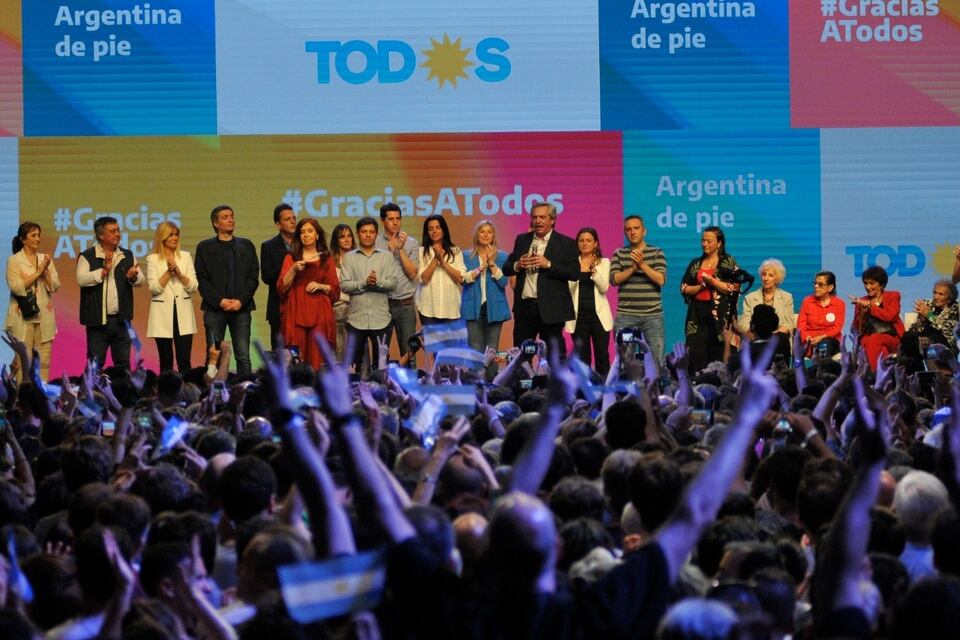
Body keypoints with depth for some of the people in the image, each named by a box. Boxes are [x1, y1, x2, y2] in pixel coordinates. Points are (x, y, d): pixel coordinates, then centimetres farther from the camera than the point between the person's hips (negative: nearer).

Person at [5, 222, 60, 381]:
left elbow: (55, 286, 5)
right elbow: (16, 287, -13)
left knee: (44, 361, 3)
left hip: (44, 316, 4)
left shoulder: (45, 259, 11)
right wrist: (37, 272, -11)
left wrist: (46, 271, -10)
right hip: (23, 316, -4)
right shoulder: (14, 261, -1)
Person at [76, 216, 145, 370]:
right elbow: (81, 279, -16)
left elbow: (141, 280, 9)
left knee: (123, 363, 8)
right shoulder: (87, 257, -2)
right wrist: (104, 270, -19)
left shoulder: (128, 256, 11)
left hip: (121, 320, 4)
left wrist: (133, 277, -13)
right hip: (98, 321, -4)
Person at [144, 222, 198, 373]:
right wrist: (169, 271, -13)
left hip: (183, 313, 1)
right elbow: (154, 288, -7)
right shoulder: (152, 259, 2)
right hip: (163, 314, -1)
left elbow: (193, 286, 2)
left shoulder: (185, 257, 8)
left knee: (184, 361, -4)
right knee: (166, 362, 3)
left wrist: (179, 272, -12)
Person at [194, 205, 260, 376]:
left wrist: (241, 301, -8)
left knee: (243, 356, -2)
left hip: (241, 308, 1)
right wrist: (220, 301, -11)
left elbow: (253, 277, 7)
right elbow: (201, 279, 0)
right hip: (215, 309, -1)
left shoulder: (246, 246, 13)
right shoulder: (205, 247, 8)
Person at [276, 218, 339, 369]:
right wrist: (293, 270, -9)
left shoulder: (326, 259, 12)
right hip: (296, 312, 0)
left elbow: (335, 289, 11)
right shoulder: (291, 257, 12)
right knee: (296, 357, -9)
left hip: (319, 313, 0)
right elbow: (282, 287, 5)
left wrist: (320, 286, -7)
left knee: (318, 356, -8)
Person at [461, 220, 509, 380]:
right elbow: (463, 278, -6)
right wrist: (480, 268, -15)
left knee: (492, 351, 2)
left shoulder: (501, 256, 6)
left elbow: (503, 281, -5)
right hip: (473, 308, 0)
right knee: (475, 350, -6)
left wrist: (492, 263, -14)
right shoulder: (467, 256, 7)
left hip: (494, 308, 0)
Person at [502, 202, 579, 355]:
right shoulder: (522, 240, 12)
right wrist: (517, 265, -9)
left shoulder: (566, 243, -1)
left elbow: (575, 273, -11)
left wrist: (548, 264, -19)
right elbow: (506, 269, 13)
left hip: (551, 309, -4)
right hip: (524, 306, 4)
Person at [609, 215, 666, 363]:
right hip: (625, 315, 1)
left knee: (657, 358, -3)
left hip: (653, 315, -1)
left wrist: (642, 264, -16)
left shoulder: (657, 253, 6)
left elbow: (660, 279, -6)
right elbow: (614, 279, -3)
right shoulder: (619, 254, 10)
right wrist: (633, 268, -16)